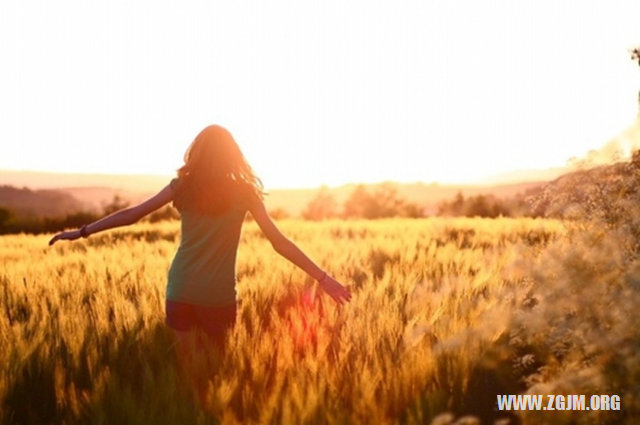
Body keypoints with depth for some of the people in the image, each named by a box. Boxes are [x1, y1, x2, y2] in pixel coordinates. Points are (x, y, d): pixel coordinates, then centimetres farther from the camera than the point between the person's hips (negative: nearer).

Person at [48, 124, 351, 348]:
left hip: (180, 291, 1)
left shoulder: (183, 186, 1)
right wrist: (323, 278, -3)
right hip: (219, 295, -1)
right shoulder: (244, 191, -1)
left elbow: (131, 215, 1)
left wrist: (81, 232, 9)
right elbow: (279, 242, -6)